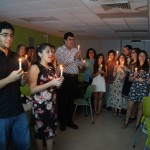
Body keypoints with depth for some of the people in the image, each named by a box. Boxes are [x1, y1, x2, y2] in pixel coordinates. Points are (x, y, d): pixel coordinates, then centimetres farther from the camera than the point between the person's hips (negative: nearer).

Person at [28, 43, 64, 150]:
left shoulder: (52, 68, 10)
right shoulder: (35, 67, -10)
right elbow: (32, 89, -18)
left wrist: (58, 83, 0)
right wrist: (51, 83, -22)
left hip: (52, 104, 6)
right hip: (40, 105, -6)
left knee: (52, 129, 12)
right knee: (41, 130, 8)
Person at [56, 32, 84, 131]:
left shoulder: (76, 50, 13)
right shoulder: (60, 50, -1)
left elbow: (81, 65, 10)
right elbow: (61, 63, -18)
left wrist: (79, 58, -9)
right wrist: (74, 57, -22)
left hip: (74, 78, 5)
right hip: (65, 77, -5)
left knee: (71, 100, 14)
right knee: (63, 100, 5)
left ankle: (69, 120, 28)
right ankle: (62, 122, 19)